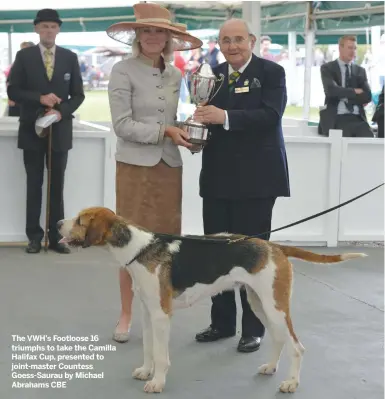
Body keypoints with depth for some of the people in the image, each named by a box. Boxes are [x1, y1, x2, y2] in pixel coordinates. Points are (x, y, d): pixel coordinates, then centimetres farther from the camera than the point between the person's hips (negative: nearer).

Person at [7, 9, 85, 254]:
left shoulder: (70, 57, 5)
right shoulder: (24, 56, 1)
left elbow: (78, 94, 4)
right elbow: (13, 91, -2)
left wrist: (62, 112, -13)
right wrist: (40, 98, -17)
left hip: (60, 130, 1)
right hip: (32, 130, -1)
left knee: (57, 186, 5)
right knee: (34, 186, 5)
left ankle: (56, 237, 11)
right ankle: (35, 236, 11)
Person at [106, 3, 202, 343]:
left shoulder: (175, 75, 10)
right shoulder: (124, 70, -7)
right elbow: (122, 125, -12)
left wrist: (185, 133, -3)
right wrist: (164, 131, -19)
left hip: (169, 166, 5)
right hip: (135, 166, -5)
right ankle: (126, 316, 12)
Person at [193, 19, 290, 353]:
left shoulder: (272, 72, -3)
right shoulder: (213, 74, 11)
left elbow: (271, 115, -17)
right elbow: (208, 117, 11)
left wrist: (225, 117, -27)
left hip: (255, 176, -5)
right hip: (218, 176, 5)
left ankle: (254, 328, 12)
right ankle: (222, 322, 21)